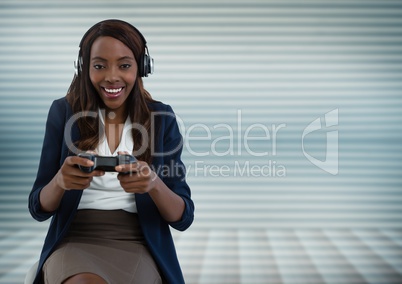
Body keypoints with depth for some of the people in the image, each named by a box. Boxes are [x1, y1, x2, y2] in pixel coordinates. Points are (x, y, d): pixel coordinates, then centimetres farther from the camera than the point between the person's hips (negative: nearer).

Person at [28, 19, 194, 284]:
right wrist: (60, 181, -19)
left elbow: (183, 217, 2)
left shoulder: (161, 117, 5)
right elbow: (39, 208, 5)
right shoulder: (64, 112, 5)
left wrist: (154, 184, -20)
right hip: (74, 241, 0)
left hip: (138, 244, 1)